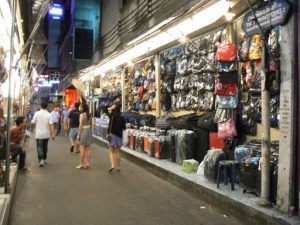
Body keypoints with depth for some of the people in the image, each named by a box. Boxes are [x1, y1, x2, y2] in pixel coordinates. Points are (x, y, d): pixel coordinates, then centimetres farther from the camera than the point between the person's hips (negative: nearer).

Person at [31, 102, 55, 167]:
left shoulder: (37, 113, -7)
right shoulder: (49, 114, -7)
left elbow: (33, 122, -2)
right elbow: (51, 125, -13)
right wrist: (53, 134, -11)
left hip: (39, 134, -2)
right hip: (46, 134, 2)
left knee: (39, 147, -1)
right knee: (45, 147, 16)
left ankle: (41, 160, -17)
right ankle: (44, 159, 26)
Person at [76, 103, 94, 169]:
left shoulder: (82, 115, -11)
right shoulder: (90, 115, 8)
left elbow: (80, 125, -13)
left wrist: (78, 134, -10)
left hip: (83, 131, -6)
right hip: (89, 131, 6)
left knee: (82, 149, 0)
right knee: (88, 149, 9)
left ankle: (82, 164, 5)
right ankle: (88, 163, 11)